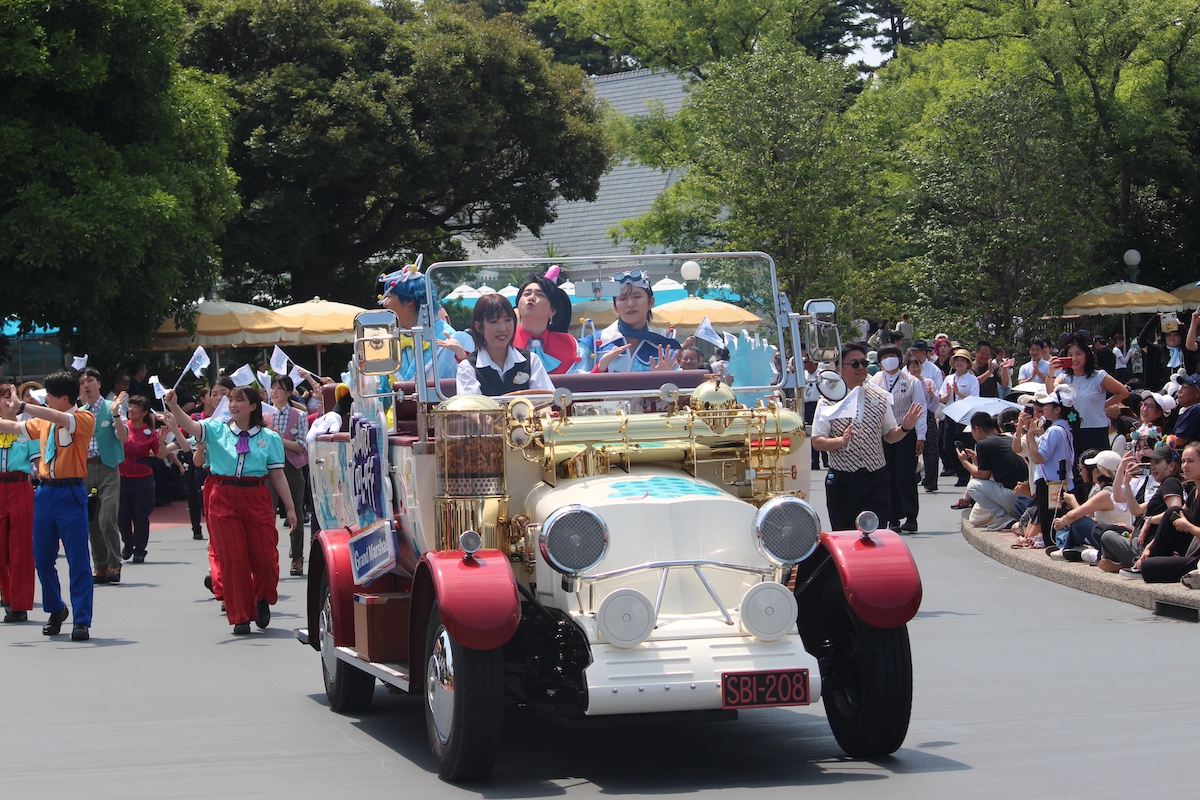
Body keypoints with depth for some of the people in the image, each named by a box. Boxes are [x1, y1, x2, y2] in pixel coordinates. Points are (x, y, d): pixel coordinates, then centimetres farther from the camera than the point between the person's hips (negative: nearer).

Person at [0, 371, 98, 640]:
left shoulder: (84, 418, -6)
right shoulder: (45, 420, 14)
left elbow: (62, 419, -25)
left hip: (70, 494, -6)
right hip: (45, 493, 7)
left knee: (78, 560, -5)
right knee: (42, 558, 10)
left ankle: (82, 621, -3)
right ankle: (55, 611, 29)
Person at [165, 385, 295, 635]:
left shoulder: (269, 438, 6)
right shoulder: (217, 430, 6)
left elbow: (278, 476, 6)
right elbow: (191, 427, -11)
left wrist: (290, 508, 3)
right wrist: (173, 407, -29)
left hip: (257, 500, 0)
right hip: (223, 499, 0)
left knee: (264, 558, 0)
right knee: (233, 559, -1)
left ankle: (263, 600, 30)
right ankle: (240, 617, 8)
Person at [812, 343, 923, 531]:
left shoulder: (880, 398, 9)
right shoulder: (829, 401, -1)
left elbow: (889, 436, 14)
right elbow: (817, 442, -4)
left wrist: (905, 428, -6)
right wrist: (841, 441, -22)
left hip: (876, 480, 2)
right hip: (842, 480, -2)